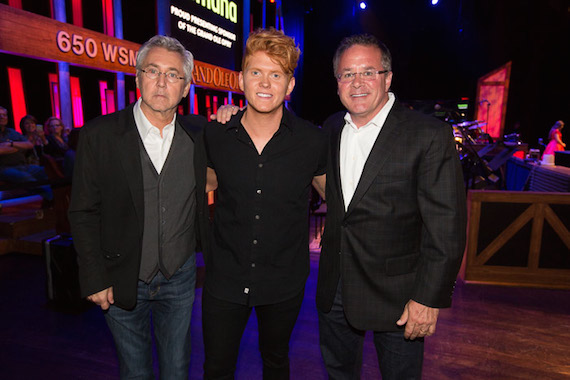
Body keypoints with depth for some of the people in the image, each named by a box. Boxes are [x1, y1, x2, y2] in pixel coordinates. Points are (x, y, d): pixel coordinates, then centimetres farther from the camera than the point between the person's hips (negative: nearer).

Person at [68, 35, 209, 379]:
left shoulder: (200, 133, -5)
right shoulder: (99, 135, -11)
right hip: (122, 283, -1)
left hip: (180, 277, 2)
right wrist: (95, 279, -7)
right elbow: (84, 213, -6)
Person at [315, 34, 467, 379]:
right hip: (334, 287, 5)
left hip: (396, 293, -5)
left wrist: (429, 298, -16)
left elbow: (447, 228, -15)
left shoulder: (431, 136, -15)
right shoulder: (331, 129, 3)